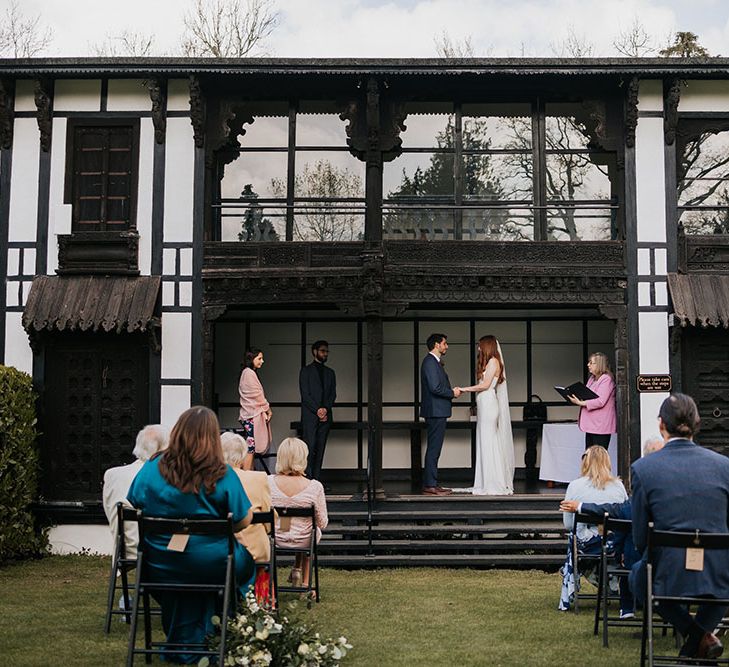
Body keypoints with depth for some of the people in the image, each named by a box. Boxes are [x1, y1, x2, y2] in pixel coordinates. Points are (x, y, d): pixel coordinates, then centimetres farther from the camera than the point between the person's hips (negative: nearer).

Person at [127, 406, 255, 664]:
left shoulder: (151, 468, -5)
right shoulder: (222, 475, -14)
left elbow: (132, 507, 8)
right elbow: (243, 521, -9)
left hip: (160, 566, 3)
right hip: (211, 565, -3)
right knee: (246, 562, 27)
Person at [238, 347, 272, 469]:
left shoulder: (248, 373, 18)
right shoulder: (249, 373, -12)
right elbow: (257, 395, -11)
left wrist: (264, 410, 6)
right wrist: (268, 410, 1)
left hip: (249, 414, 10)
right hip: (252, 415, -10)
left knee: (251, 449, 8)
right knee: (250, 449, -10)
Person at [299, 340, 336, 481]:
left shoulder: (330, 373, 19)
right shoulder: (306, 371, 4)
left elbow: (333, 394, 11)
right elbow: (305, 394, -3)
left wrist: (325, 409, -6)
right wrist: (317, 410, -11)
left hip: (325, 416, 4)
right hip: (310, 416, -4)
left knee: (320, 449, 1)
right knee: (310, 447, -11)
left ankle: (316, 479, 2)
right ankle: (307, 478, -12)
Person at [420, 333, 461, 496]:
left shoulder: (435, 362, 19)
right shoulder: (430, 362, -14)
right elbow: (435, 388, -21)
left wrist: (452, 391, 9)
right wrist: (452, 393, -10)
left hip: (438, 412, 11)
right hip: (435, 411, -11)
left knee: (434, 449, 11)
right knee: (433, 449, -9)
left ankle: (431, 484, 14)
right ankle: (430, 485, -7)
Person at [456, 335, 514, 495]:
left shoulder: (493, 361, -8)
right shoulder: (488, 362, 20)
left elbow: (485, 385, -13)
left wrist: (465, 389, -7)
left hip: (489, 404, -10)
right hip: (484, 405, 10)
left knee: (489, 443, -8)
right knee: (485, 444, 8)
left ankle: (493, 485, -5)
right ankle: (486, 483, 10)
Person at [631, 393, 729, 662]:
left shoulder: (642, 468, -7)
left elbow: (640, 538, -1)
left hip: (671, 576, -2)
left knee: (637, 575, 33)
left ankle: (695, 633, 16)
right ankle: (702, 632, 22)